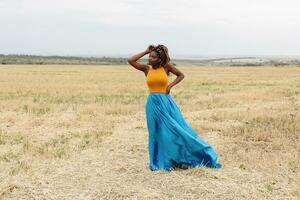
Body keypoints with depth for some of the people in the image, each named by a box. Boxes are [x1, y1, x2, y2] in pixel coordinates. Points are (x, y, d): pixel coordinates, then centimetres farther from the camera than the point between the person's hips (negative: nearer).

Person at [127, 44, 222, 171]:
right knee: (158, 133, 7)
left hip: (166, 102, -1)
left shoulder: (166, 66, -1)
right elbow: (130, 60, -7)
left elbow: (181, 75, 10)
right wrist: (146, 51, -4)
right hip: (153, 104, 1)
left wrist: (171, 85, -4)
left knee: (177, 130, 3)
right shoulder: (146, 68, 1)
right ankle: (162, 162, 19)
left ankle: (182, 160, 17)